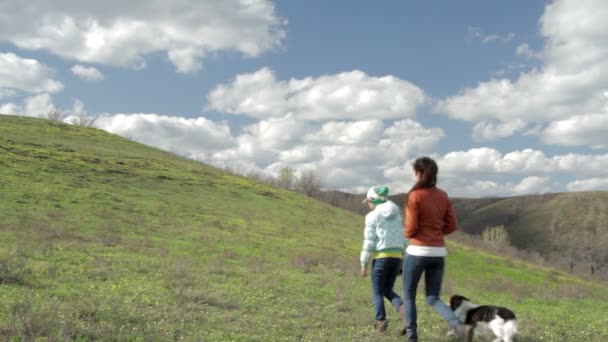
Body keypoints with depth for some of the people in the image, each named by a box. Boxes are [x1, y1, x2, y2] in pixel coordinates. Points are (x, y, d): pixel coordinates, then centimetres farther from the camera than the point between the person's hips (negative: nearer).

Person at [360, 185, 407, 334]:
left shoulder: (372, 216, -5)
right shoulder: (396, 214, 13)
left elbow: (369, 242, -9)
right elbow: (403, 239, 13)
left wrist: (364, 264, -4)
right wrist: (404, 261, 19)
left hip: (381, 257, -5)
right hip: (396, 257, 6)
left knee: (377, 292, 8)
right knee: (388, 290, 16)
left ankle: (381, 322, -1)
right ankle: (404, 312, -9)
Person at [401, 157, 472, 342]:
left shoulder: (415, 196, -12)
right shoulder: (443, 196, 8)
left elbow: (411, 228, -13)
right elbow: (451, 226, 8)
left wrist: (406, 232, 8)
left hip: (418, 251, -5)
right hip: (438, 253, 6)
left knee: (408, 296, 13)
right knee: (433, 299, 11)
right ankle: (460, 327, -12)